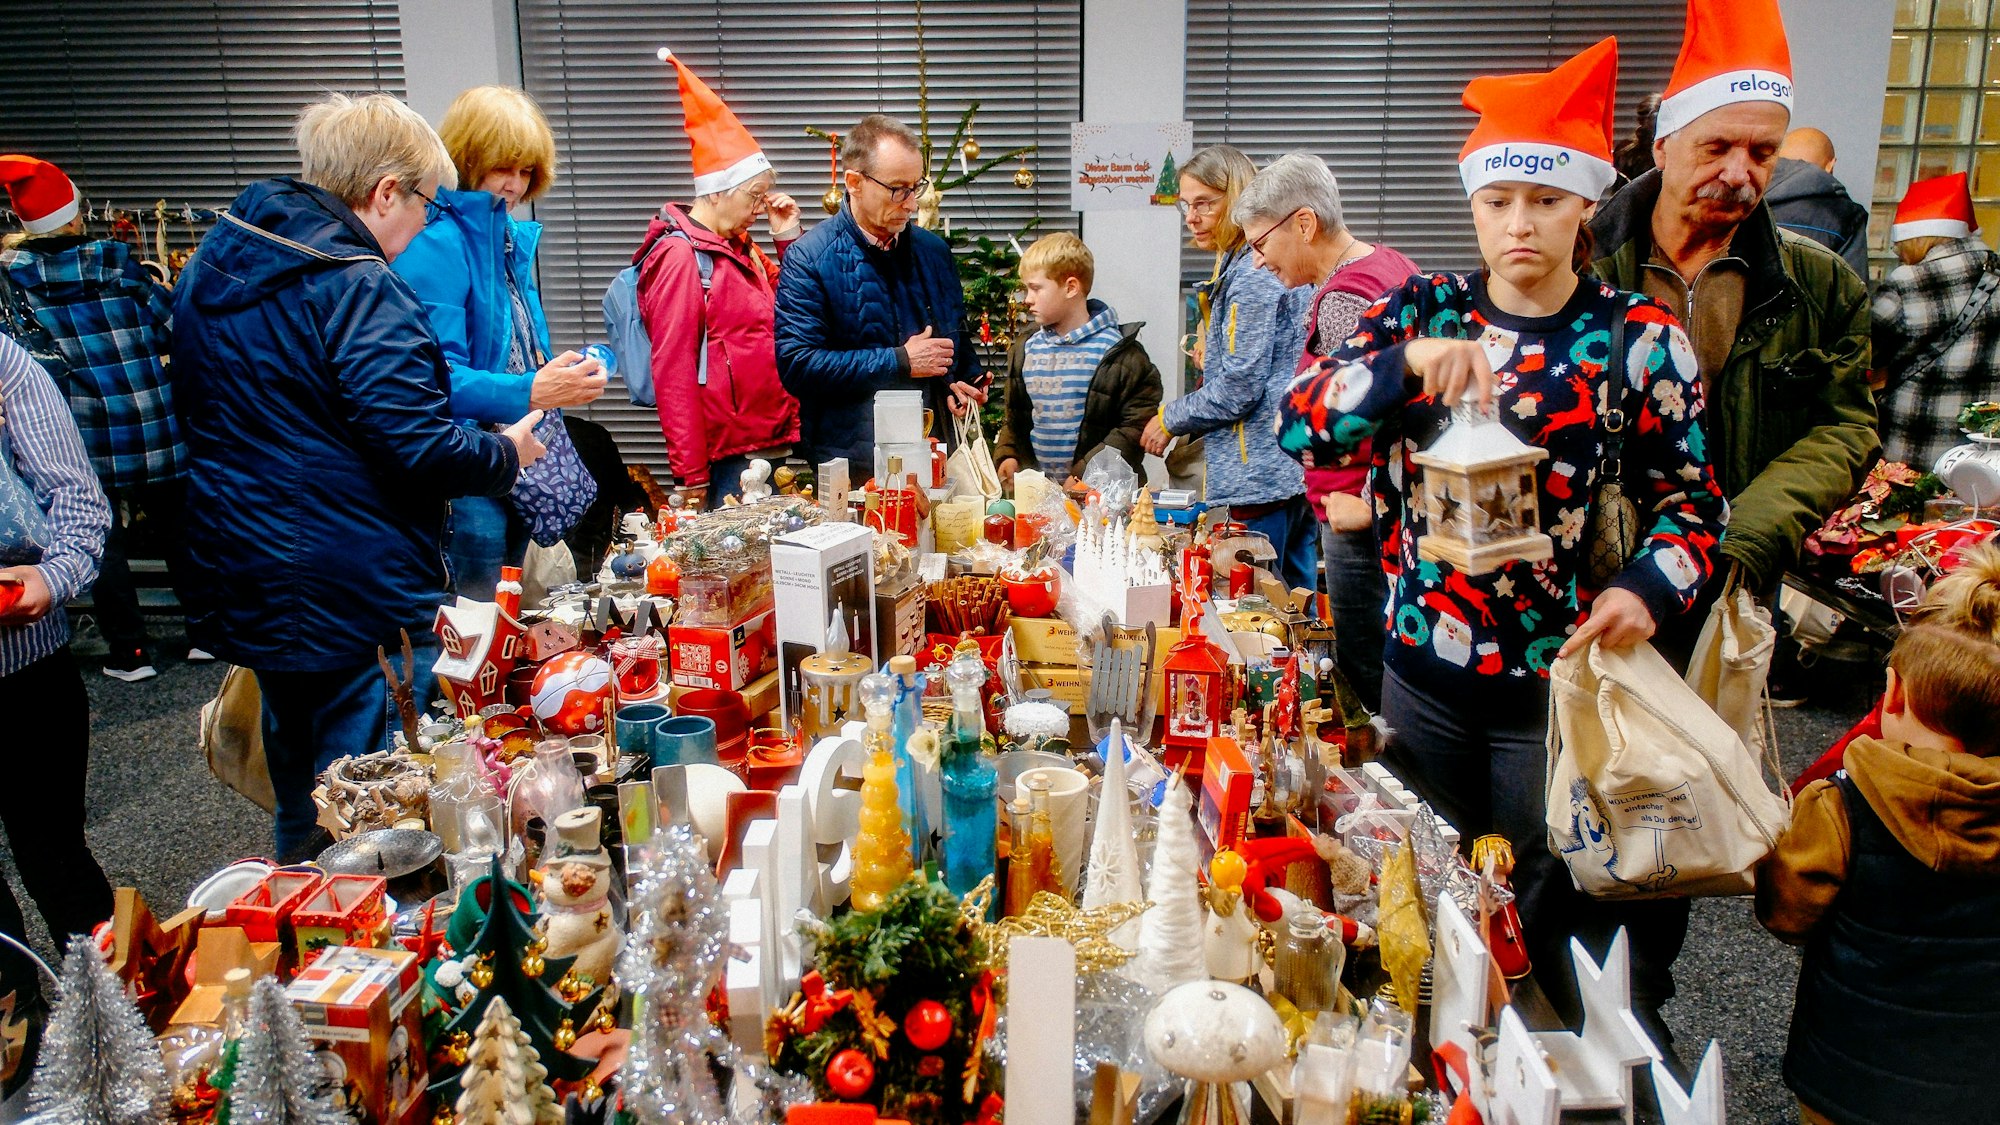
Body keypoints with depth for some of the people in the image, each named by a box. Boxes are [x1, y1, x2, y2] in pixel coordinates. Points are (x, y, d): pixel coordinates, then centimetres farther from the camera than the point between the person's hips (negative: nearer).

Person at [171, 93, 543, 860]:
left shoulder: (209, 269, 9)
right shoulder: (358, 290, -20)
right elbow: (420, 450, -24)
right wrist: (506, 454, -5)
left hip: (241, 588, 9)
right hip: (356, 597, -9)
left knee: (299, 803, 24)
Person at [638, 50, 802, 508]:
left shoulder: (740, 247, 14)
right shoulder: (681, 255, -11)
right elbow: (672, 372, -16)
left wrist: (788, 239, 10)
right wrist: (692, 475, -19)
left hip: (768, 447, 9)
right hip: (726, 461, -8)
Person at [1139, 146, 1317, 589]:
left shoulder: (1253, 272, -14)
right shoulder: (1262, 263, 16)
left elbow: (1240, 389, -18)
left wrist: (1170, 419, -5)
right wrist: (1210, 362, 13)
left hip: (1259, 475, -10)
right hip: (1298, 468, 10)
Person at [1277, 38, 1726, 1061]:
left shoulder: (1638, 335, -6)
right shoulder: (1422, 311, -1)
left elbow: (1692, 501, -2)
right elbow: (1298, 424, -11)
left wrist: (1648, 588, -21)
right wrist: (1407, 362, -28)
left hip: (1560, 679, -2)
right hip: (1421, 670, 3)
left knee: (1560, 921, 12)